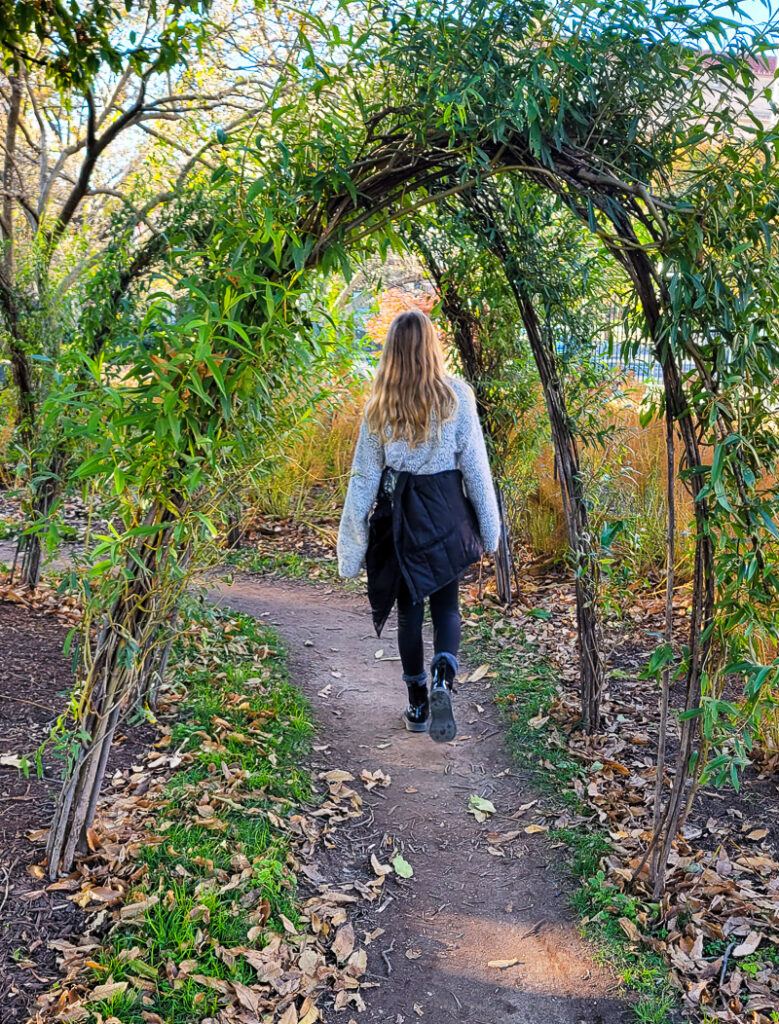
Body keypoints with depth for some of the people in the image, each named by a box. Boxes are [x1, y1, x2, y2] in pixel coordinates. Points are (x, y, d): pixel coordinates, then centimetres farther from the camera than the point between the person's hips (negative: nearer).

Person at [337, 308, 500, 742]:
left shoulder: (381, 404, -3)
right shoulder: (456, 395, -6)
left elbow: (365, 475, -1)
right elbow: (475, 463, -4)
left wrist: (353, 543, 5)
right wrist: (489, 526, 5)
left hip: (398, 511, 1)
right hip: (446, 511, -1)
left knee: (409, 607, 13)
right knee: (446, 604, 12)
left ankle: (418, 705, 21)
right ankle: (442, 681, -13)